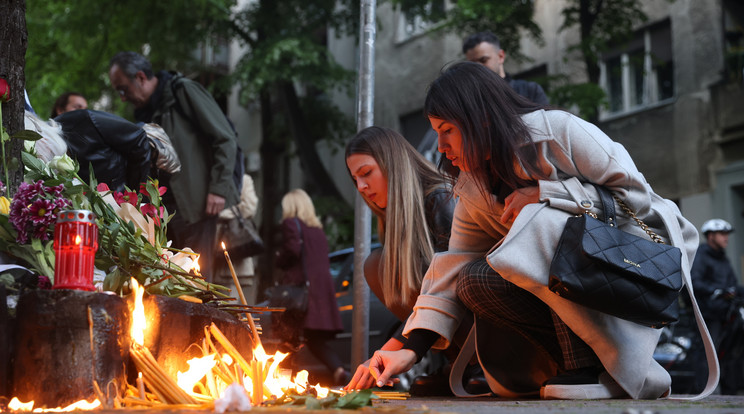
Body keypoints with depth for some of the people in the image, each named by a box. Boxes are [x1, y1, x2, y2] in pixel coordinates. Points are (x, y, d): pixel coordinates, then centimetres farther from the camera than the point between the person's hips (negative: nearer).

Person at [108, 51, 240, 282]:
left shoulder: (183, 91, -3)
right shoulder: (145, 112, 20)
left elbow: (226, 139, -8)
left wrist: (219, 188, -14)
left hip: (196, 202, -8)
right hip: (164, 208, 8)